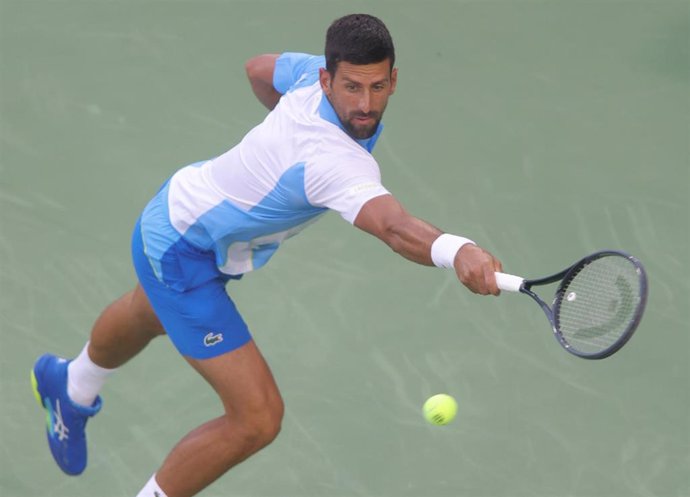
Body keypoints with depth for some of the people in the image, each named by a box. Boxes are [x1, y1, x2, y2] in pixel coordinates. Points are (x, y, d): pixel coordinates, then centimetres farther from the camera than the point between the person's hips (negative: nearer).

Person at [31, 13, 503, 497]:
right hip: (183, 253, -10)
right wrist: (456, 250, -82)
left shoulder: (317, 72, -18)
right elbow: (392, 226, -64)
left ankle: (72, 388, 74)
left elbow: (260, 69, 6)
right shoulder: (332, 161, -44)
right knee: (257, 418, -16)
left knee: (148, 315, 41)